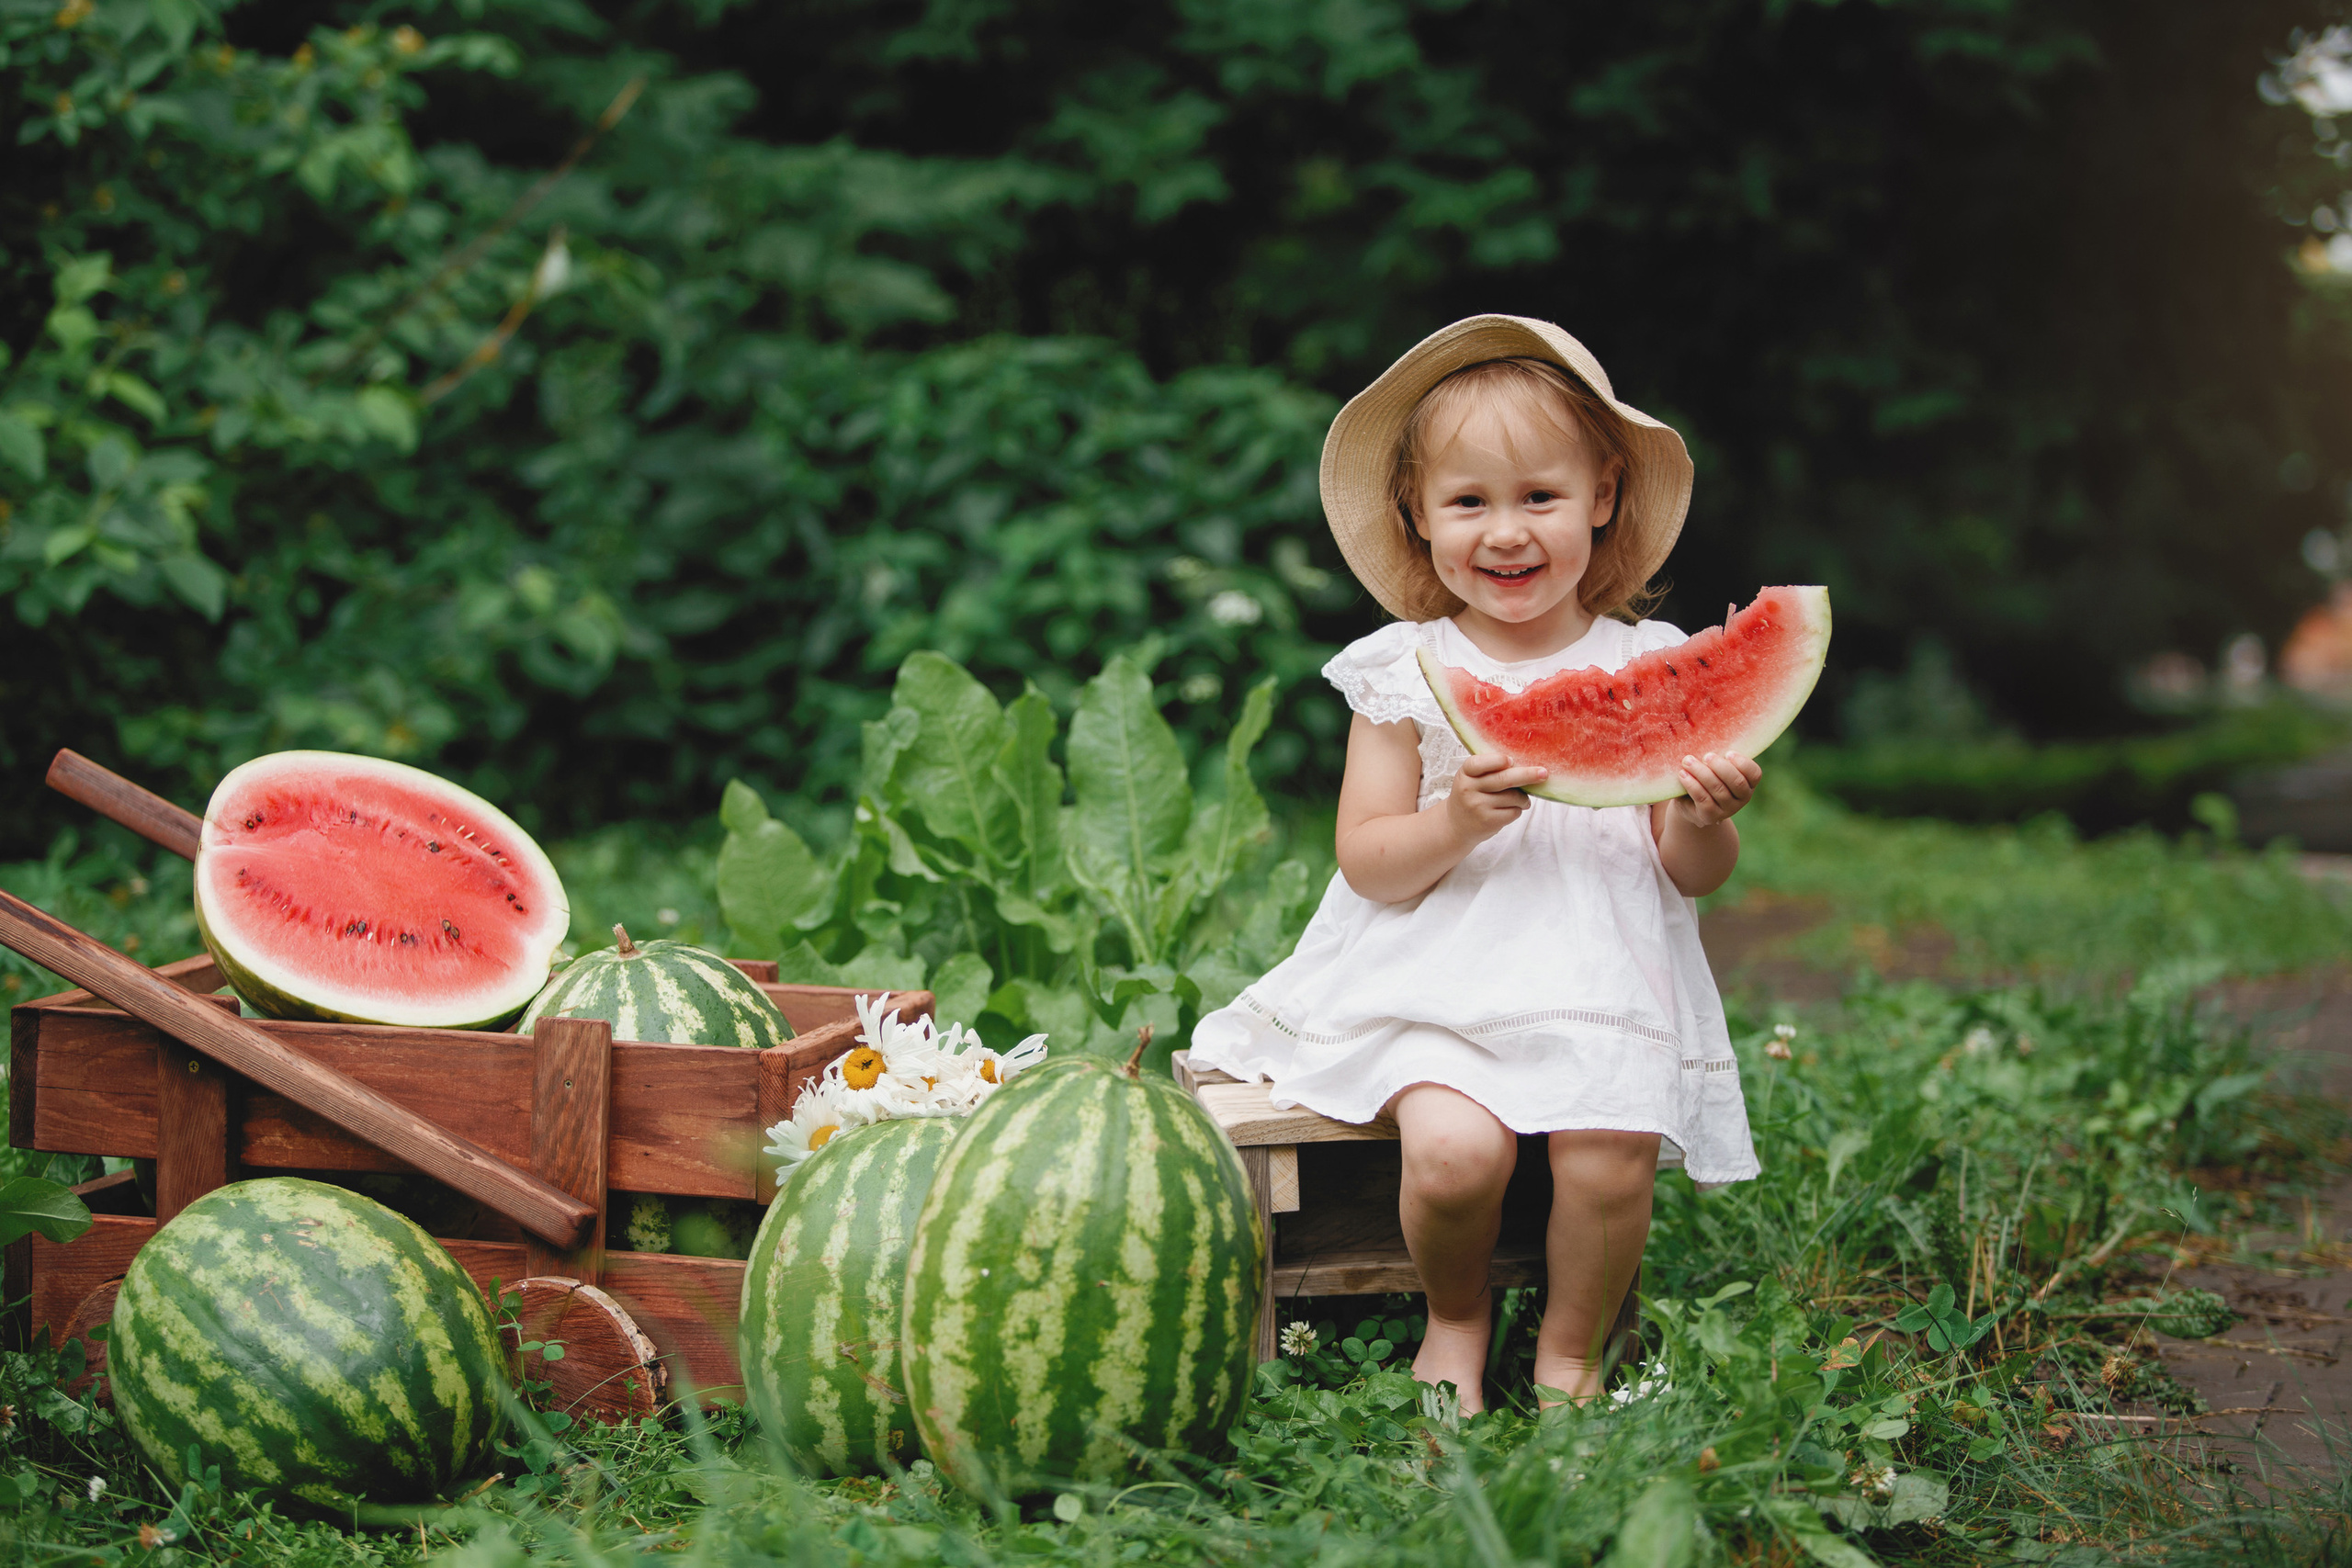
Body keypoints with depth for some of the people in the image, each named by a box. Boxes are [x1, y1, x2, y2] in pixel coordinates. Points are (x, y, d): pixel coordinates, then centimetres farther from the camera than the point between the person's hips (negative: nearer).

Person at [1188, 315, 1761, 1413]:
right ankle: (1454, 1316, 8)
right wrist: (1459, 822, -20)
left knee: (1610, 1158, -23)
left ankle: (1569, 1355, 7)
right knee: (1455, 1147, -26)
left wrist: (1705, 820, -16)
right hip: (1439, 980, -1)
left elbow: (1694, 877, 7)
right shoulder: (1406, 673, 2)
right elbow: (1367, 863, -1)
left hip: (1604, 984, 1)